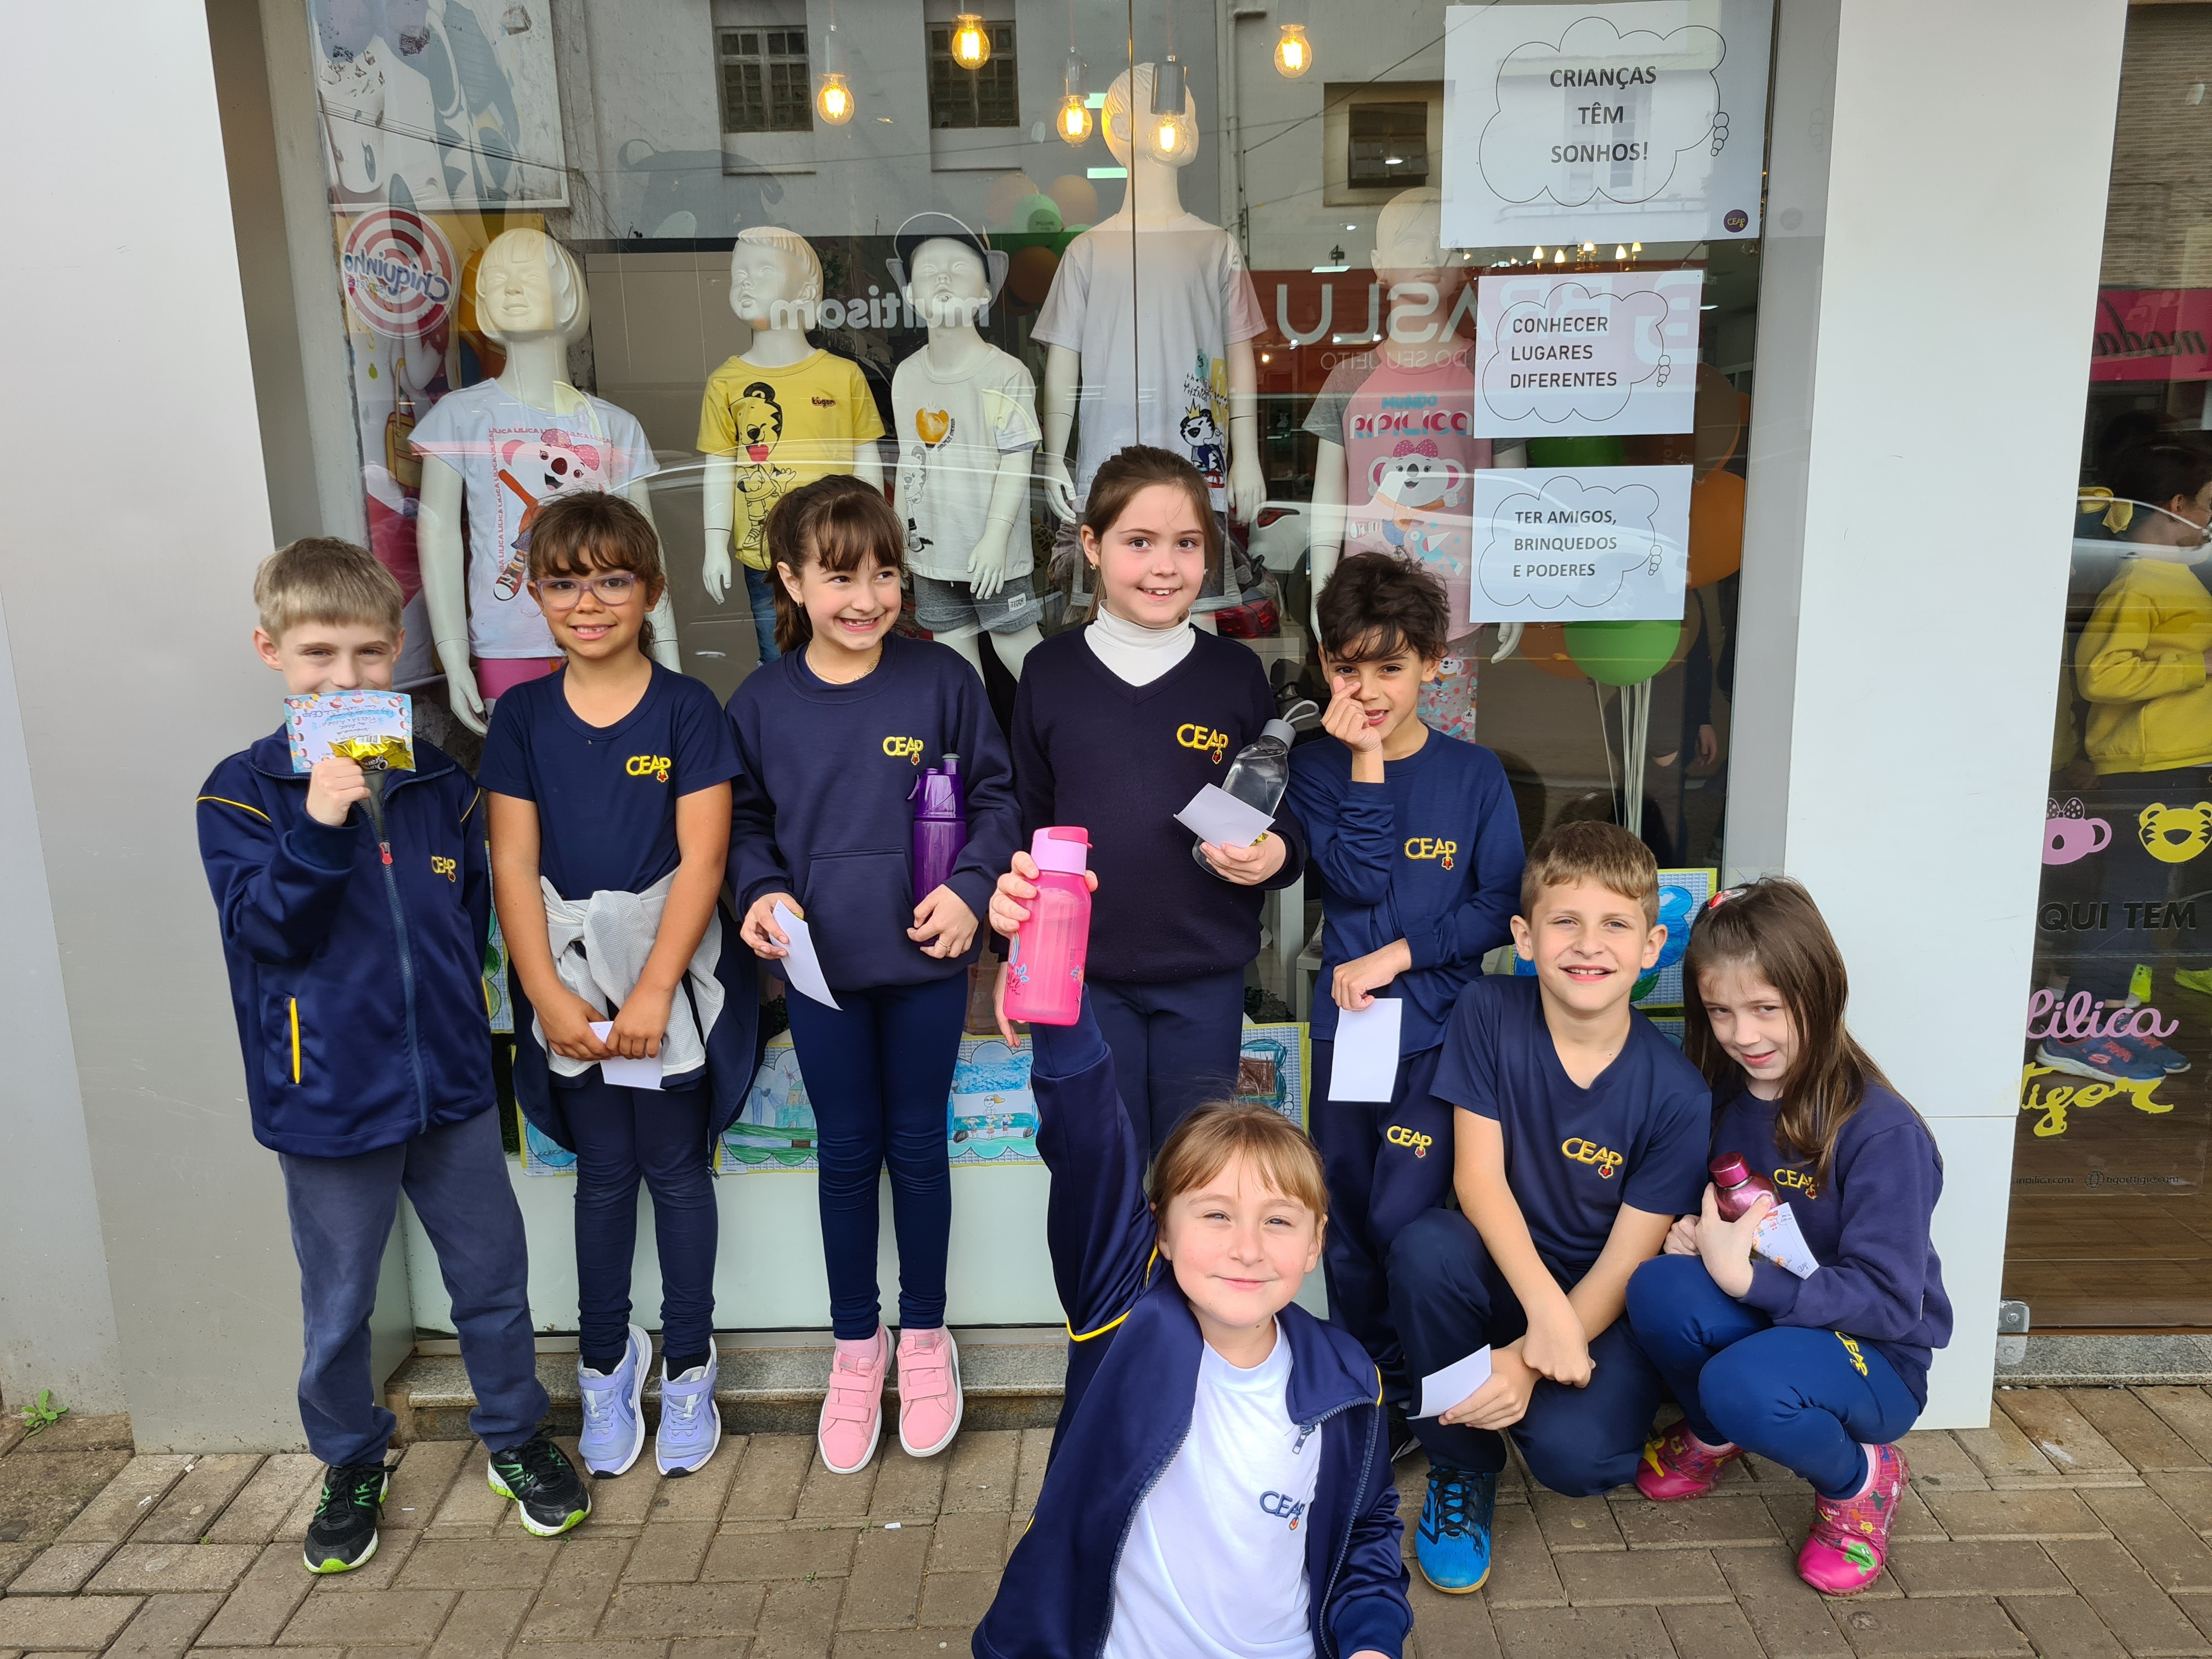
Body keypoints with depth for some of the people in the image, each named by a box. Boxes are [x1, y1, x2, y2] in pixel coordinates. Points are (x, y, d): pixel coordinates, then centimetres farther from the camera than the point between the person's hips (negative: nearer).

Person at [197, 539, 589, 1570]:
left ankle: (514, 1434, 35)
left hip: (451, 1085, 3)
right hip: (329, 1099, -3)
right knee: (338, 1308, 14)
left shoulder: (437, 783, 3)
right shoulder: (243, 793, -7)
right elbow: (263, 927, -17)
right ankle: (351, 1461, 37)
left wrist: (454, 1014, 7)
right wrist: (320, 826, -28)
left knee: (493, 1277, 14)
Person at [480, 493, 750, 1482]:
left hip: (672, 978, -2)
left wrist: (652, 992, -16)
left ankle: (688, 1365, 25)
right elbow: (514, 863, -2)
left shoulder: (686, 708, -7)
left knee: (677, 1170, 9)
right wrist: (549, 996, -10)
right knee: (603, 1174, 14)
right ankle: (605, 1363, 30)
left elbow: (701, 859, -11)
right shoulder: (523, 716, 1)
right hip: (571, 983, 2)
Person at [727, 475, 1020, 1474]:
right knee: (847, 1152, 12)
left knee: (918, 1144, 12)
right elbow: (747, 822, 8)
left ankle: (924, 1335, 32)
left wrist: (969, 887, -13)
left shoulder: (942, 680, -6)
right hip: (820, 965, 1)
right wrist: (761, 891, -10)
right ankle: (856, 1343, 31)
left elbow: (994, 796, 0)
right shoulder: (761, 702, -2)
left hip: (926, 957, -1)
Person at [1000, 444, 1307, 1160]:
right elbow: (1028, 816, 8)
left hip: (1205, 975, 0)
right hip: (1084, 973, 0)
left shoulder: (1236, 672, -1)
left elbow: (1281, 813, 7)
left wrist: (1276, 853, -14)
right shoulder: (1049, 671, 0)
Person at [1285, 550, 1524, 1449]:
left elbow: (1501, 906, -3)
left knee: (1403, 1222, -12)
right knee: (1348, 1233, 9)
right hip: (1343, 1030, 2)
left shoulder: (1475, 773, 1)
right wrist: (1367, 765, -15)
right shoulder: (1316, 766, 2)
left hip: (1442, 1033, -2)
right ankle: (1377, 1401, 28)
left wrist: (1398, 953, -11)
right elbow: (1359, 883, -10)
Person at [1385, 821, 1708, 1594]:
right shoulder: (1488, 1013, -12)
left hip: (1607, 1307, -1)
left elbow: (1626, 1262, -15)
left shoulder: (1676, 1093, -16)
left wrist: (1532, 1361, -29)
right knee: (1425, 1246, -32)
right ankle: (1463, 1468, -6)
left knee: (1571, 1453, -29)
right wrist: (1544, 1304, -29)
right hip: (1507, 1272, 2)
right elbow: (1478, 1176, -14)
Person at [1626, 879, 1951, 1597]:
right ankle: (1711, 1436, 6)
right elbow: (1699, 1210, 12)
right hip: (1752, 1320, 5)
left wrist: (1746, 1278, -30)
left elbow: (1890, 1300, -21)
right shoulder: (1721, 1098, -3)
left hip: (1876, 1358, -5)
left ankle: (1859, 1478, -1)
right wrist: (1691, 1236, -12)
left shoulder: (1882, 1132, -21)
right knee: (1658, 1287, -28)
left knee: (1746, 1384, -37)